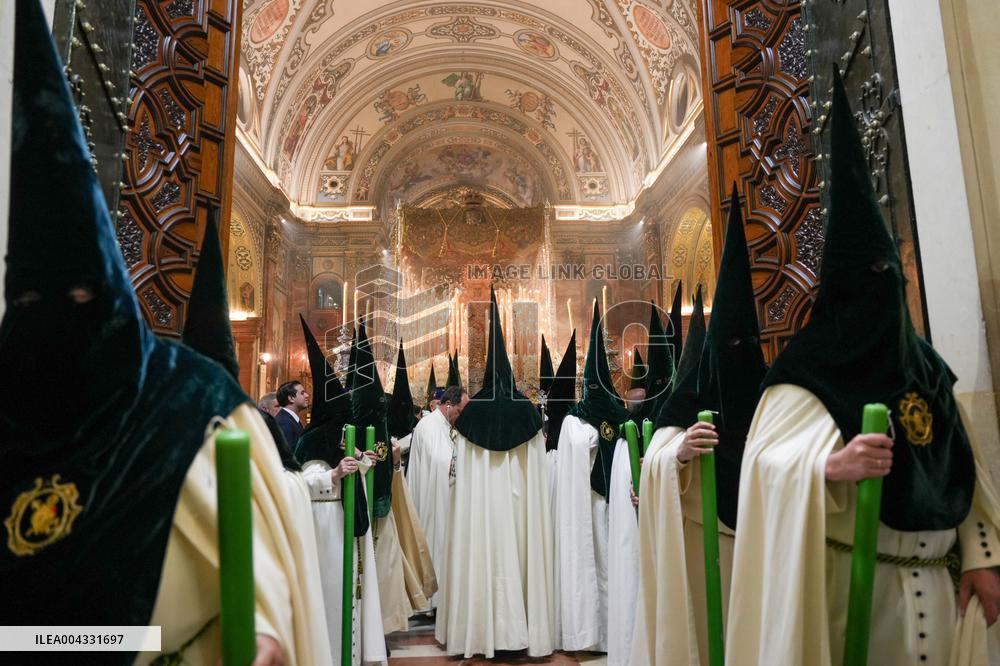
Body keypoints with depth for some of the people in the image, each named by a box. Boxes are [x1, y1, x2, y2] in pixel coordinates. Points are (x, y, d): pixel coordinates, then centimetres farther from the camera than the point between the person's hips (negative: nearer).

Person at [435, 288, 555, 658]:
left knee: (481, 553, 7)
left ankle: (481, 629, 15)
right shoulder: (527, 412, -2)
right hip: (519, 504, 1)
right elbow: (536, 473, 1)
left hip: (478, 505, 0)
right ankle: (519, 628, 16)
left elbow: (461, 471, 2)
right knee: (518, 552, 8)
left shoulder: (471, 413, -3)